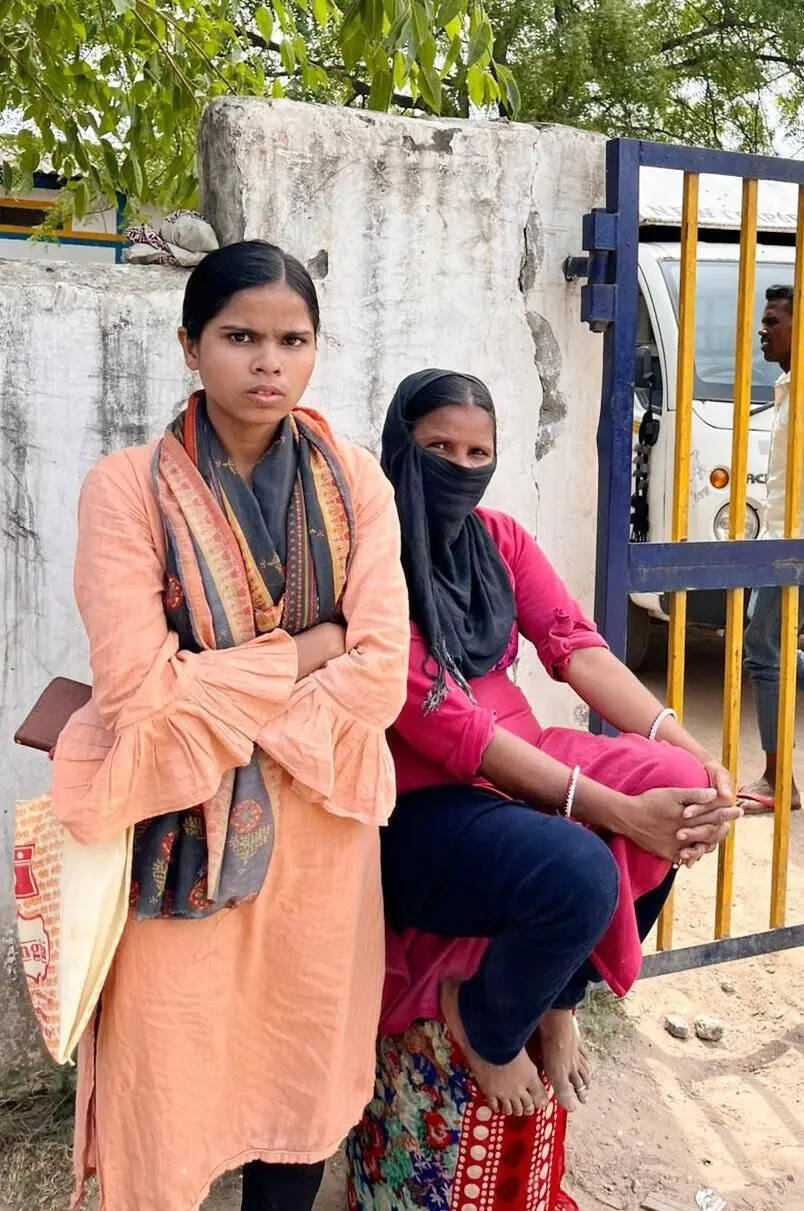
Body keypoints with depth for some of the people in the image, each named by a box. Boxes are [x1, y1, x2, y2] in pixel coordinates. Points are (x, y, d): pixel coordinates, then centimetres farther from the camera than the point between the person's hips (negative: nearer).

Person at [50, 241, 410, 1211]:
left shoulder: (354, 483, 1)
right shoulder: (128, 487, -8)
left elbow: (380, 676, -8)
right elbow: (138, 691, -17)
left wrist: (221, 693, -13)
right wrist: (302, 650, -10)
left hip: (320, 827, 3)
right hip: (180, 837, -2)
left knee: (301, 1066, 16)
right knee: (173, 1092, 10)